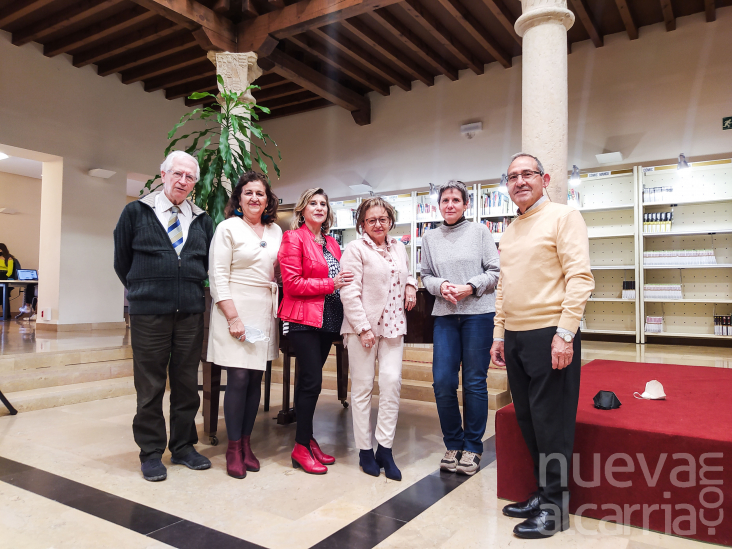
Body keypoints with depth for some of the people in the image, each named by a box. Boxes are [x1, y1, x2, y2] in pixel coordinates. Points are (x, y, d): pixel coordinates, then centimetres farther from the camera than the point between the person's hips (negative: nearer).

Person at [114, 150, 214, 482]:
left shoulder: (203, 221, 10)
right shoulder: (136, 212, 4)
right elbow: (122, 261, 8)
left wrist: (190, 292, 8)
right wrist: (143, 292, 11)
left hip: (191, 313, 3)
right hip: (148, 314, -2)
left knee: (187, 383, 10)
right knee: (150, 385, 6)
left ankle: (183, 446, 25)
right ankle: (151, 452, 20)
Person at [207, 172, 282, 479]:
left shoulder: (276, 232, 13)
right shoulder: (228, 228, -2)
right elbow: (218, 277, -8)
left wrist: (277, 312, 3)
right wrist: (233, 316, -14)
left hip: (265, 312, 5)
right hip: (235, 310, -5)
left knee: (256, 379, 8)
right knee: (238, 379, -5)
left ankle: (246, 443, 20)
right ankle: (234, 449, 10)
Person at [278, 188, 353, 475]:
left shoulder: (332, 244, 16)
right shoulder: (293, 238, -5)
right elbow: (292, 283, -13)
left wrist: (344, 282, 2)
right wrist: (331, 284, -15)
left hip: (328, 319, 7)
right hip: (303, 318, -7)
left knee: (309, 379, 14)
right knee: (312, 380, -6)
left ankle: (307, 439, 25)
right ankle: (301, 446, 8)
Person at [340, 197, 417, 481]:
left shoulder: (399, 247, 15)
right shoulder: (355, 249, -3)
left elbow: (406, 273, 33)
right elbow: (349, 293, -10)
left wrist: (411, 285, 10)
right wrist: (363, 328, -15)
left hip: (393, 324, 5)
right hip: (362, 326, -4)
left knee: (392, 381, -4)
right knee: (363, 386, 3)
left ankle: (385, 449, 8)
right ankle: (365, 449, 16)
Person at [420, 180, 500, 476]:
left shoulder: (479, 231, 3)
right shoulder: (430, 238, 11)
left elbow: (496, 271, 1)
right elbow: (426, 275, 13)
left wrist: (471, 287, -13)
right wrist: (440, 285, -7)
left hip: (478, 313, -2)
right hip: (445, 316, 3)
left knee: (475, 382, 4)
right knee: (442, 381, -1)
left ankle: (472, 446, 20)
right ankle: (453, 444, 20)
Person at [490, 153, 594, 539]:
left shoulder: (563, 217, -5)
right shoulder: (509, 232, 17)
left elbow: (580, 277, -13)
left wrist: (565, 334, -19)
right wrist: (499, 335, 16)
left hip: (549, 335, -7)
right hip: (515, 337, 7)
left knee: (551, 423, 1)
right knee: (527, 420, 14)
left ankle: (554, 507, 16)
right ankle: (541, 493, 29)